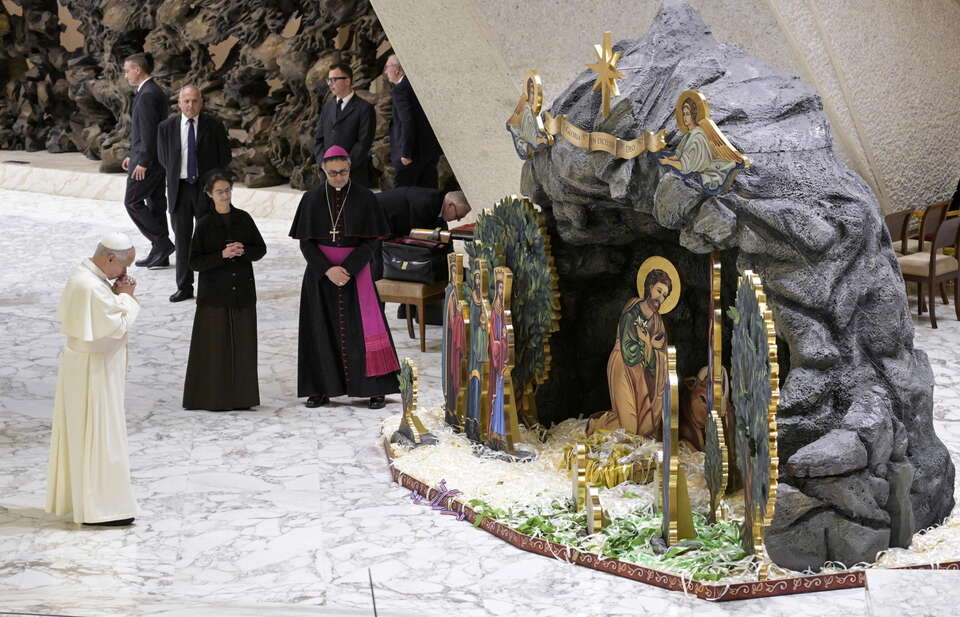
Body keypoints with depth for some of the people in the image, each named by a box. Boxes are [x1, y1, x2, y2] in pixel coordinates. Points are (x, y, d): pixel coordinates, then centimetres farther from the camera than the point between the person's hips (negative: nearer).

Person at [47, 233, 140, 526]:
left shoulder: (82, 276, 6)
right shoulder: (91, 287, -25)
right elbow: (117, 326, -23)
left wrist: (118, 295, -1)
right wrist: (125, 296, -10)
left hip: (81, 365, 10)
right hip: (92, 370, -10)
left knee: (80, 434, 17)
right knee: (97, 436, -3)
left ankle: (71, 495, 27)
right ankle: (98, 508, 4)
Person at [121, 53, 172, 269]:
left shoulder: (147, 95, -17)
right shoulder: (156, 92, 15)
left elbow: (149, 131, -22)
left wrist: (142, 162, -20)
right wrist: (133, 156, 21)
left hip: (147, 161, -10)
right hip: (155, 159, 10)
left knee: (132, 202, -3)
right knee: (155, 204, 10)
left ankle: (161, 242, -4)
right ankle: (160, 256, 13)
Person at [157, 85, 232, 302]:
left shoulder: (213, 126, -4)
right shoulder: (167, 127, 0)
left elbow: (225, 157, 4)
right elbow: (163, 156, 12)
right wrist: (175, 174, 8)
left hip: (205, 187, -2)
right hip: (179, 187, 2)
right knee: (182, 238, 7)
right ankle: (184, 287, 14)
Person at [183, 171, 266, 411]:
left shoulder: (243, 219, 4)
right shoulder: (205, 224, -3)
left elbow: (261, 249, 9)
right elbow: (194, 262, -5)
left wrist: (243, 251, -11)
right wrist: (222, 255, -19)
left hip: (242, 290, 3)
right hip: (214, 294, -3)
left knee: (242, 343, 5)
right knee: (214, 345, -1)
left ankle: (241, 395, 13)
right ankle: (212, 397, 6)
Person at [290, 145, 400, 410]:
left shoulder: (364, 198, -3)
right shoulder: (312, 199, 1)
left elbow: (371, 241, -4)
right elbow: (305, 242, 0)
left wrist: (348, 269, -15)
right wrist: (327, 270, -14)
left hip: (356, 271, -1)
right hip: (319, 272, 2)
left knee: (362, 327, -4)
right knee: (322, 329, 3)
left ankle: (376, 388, 0)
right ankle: (322, 388, 11)